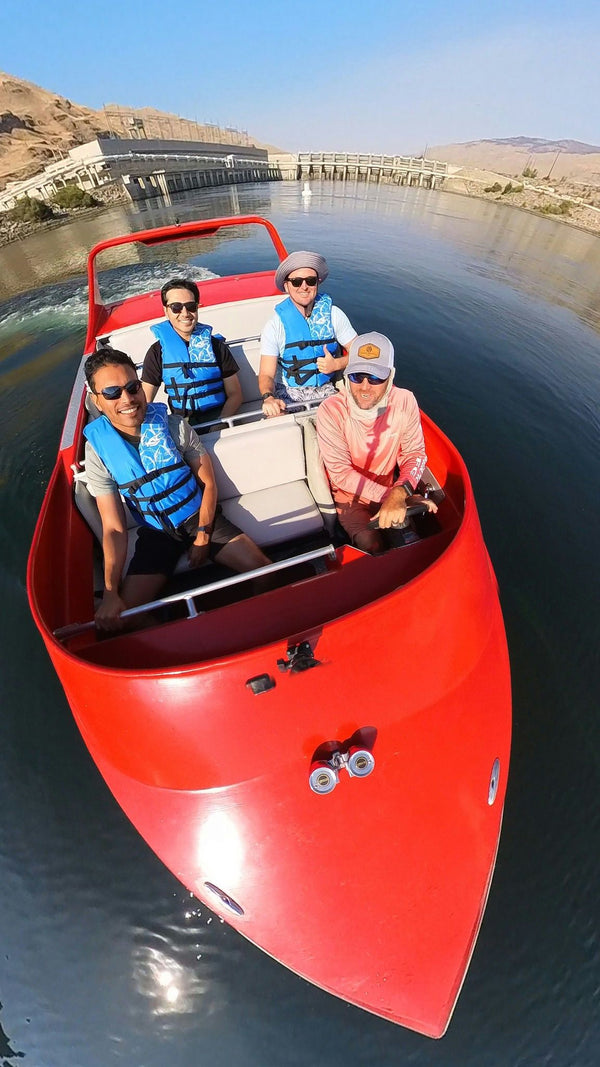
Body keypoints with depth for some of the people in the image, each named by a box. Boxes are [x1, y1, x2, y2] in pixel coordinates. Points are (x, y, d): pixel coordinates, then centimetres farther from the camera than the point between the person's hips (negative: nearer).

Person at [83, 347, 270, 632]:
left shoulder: (174, 426, -10)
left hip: (200, 517, 0)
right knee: (125, 615, -14)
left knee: (265, 571, -17)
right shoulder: (98, 448, -10)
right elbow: (113, 527, -10)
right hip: (156, 531, 1)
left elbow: (208, 483, -3)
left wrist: (203, 537, -9)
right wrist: (110, 593, -20)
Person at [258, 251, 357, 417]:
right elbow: (266, 374, -11)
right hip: (289, 393, -1)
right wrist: (268, 397, -33)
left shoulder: (333, 314, 2)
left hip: (327, 389, 2)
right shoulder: (275, 325, -4)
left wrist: (336, 364, -16)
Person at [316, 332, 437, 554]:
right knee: (371, 545, -20)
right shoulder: (331, 410, -22)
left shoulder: (405, 402, -13)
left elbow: (415, 453, -9)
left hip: (388, 489, 3)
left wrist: (399, 493, -31)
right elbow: (341, 473, -23)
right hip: (349, 496, -3)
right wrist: (390, 495, -32)